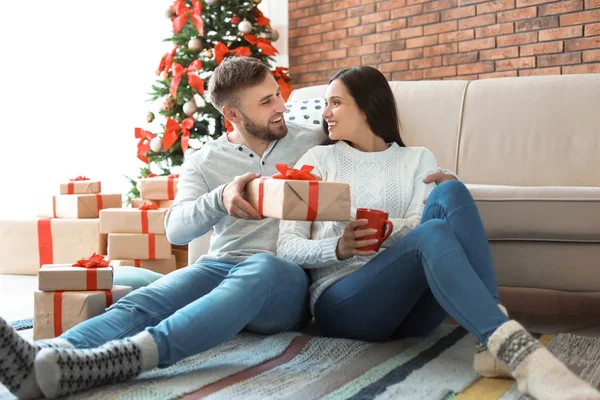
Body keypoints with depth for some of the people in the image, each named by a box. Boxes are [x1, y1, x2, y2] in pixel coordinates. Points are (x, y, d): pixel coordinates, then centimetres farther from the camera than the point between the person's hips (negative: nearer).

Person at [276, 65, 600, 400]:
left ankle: (495, 345, -36)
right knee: (432, 234, -31)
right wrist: (339, 248, -16)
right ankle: (521, 353, -50)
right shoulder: (318, 159, 15)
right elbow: (287, 248, 4)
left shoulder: (418, 159, 19)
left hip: (410, 310, 2)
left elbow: (417, 225, 0)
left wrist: (375, 230, -21)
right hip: (341, 303, -2)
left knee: (449, 193, -24)